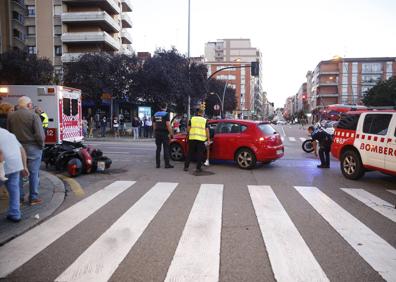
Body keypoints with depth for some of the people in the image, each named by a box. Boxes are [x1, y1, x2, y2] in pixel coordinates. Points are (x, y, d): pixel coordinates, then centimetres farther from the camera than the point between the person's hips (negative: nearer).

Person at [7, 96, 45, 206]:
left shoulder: (11, 116, 3)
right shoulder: (33, 116, -14)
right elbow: (40, 135, -18)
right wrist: (41, 145, -2)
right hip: (32, 148, -5)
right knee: (34, 173, 5)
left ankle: (19, 197, 23)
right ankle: (33, 198, 10)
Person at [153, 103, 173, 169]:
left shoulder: (155, 114, 12)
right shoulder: (166, 114, -8)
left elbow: (154, 125, 14)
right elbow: (168, 125, -16)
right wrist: (170, 133, -11)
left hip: (157, 133, 6)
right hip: (164, 133, -6)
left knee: (158, 148, 9)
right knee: (166, 149, -2)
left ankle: (157, 164, 9)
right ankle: (167, 164, -2)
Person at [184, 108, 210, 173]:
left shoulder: (192, 119, 8)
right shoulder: (205, 120, 5)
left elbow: (188, 128, 7)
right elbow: (207, 130, 0)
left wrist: (188, 134, 24)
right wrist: (208, 139, 3)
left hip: (192, 138, 2)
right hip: (201, 139, -2)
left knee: (190, 153, 10)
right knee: (199, 154, 3)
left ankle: (186, 167, 13)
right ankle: (198, 168, 2)